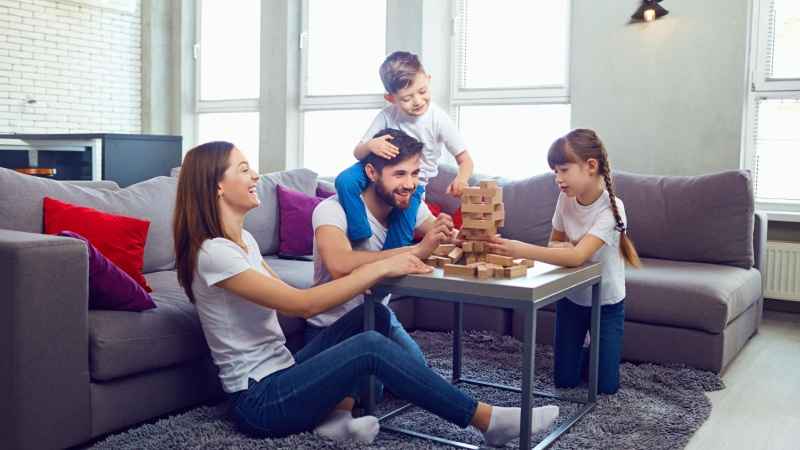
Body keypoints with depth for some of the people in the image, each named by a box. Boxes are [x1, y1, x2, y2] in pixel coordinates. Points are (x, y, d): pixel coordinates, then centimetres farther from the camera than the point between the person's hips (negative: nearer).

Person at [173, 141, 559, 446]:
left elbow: (293, 301, 7)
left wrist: (377, 275, -3)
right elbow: (304, 304, -25)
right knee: (370, 346, -25)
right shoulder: (213, 253, -19)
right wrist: (380, 268, -20)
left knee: (373, 315, -3)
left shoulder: (242, 239, 10)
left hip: (278, 375, 9)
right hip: (257, 402, -9)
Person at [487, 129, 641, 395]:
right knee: (564, 380, 6)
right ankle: (584, 351, 35)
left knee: (605, 385, 1)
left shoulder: (611, 209, -27)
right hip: (571, 297, 4)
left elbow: (577, 256, -40)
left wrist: (521, 250, -51)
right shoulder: (566, 198, -11)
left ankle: (600, 351, 31)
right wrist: (564, 247, -20)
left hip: (606, 303, -4)